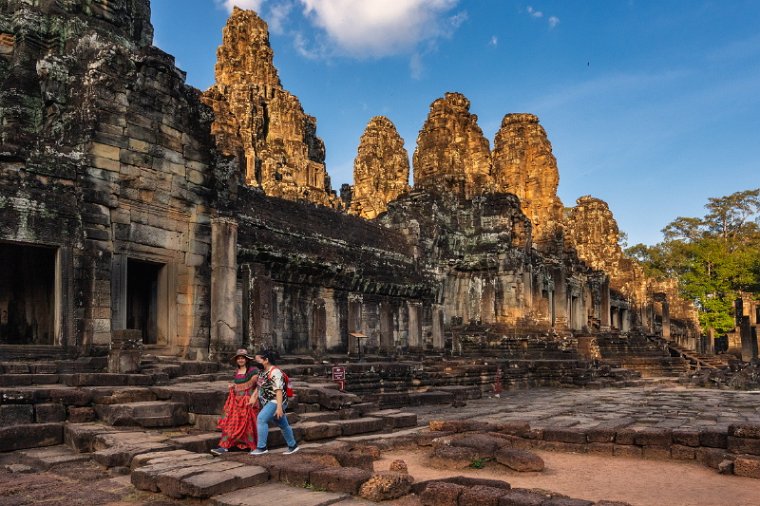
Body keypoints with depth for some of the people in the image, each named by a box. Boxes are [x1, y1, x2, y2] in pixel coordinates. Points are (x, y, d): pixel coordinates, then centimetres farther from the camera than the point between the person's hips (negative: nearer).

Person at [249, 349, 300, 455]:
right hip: (269, 402, 9)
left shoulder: (274, 372, -19)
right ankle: (293, 446, 29)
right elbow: (259, 387, 22)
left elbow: (279, 390, -24)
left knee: (261, 419, -20)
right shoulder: (262, 372, 9)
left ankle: (261, 447, -15)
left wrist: (279, 407, -27)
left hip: (276, 401, -9)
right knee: (283, 425, 17)